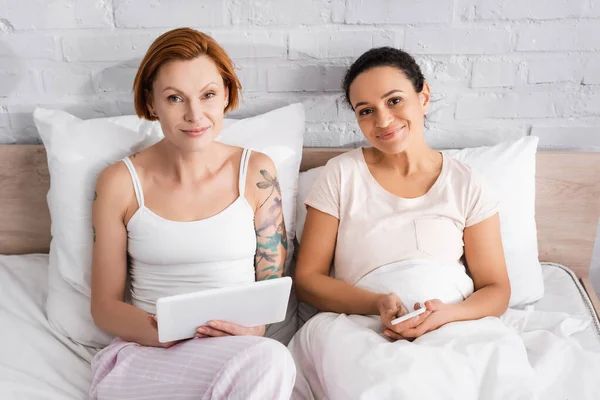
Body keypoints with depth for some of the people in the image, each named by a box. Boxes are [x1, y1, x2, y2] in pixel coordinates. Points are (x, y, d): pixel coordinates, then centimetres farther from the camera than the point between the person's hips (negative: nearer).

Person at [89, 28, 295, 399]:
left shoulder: (256, 172, 3)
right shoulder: (120, 183, 1)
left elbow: (273, 284, 8)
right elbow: (105, 305, 5)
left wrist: (251, 328, -14)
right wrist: (161, 332, -16)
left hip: (238, 350, 2)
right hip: (145, 354, -2)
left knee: (270, 360, -34)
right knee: (267, 361, -31)